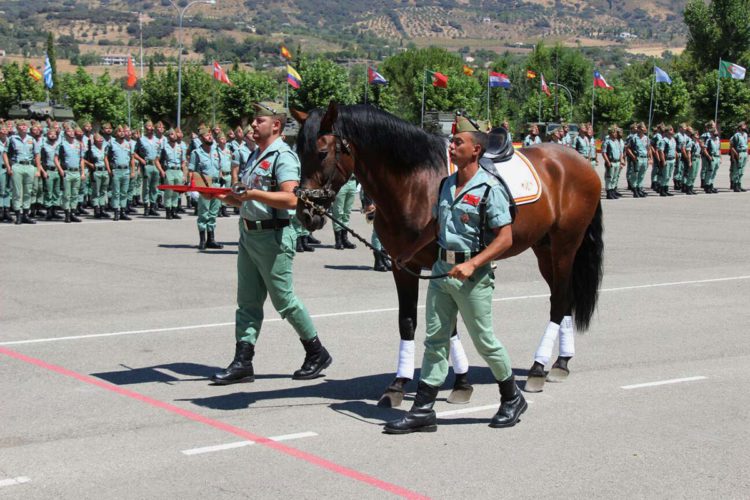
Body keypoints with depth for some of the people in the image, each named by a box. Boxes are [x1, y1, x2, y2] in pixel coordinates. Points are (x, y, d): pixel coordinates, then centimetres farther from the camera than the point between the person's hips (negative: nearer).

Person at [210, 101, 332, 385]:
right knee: (248, 301, 6)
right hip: (249, 233, 9)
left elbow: (290, 199, -28)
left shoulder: (283, 156, -14)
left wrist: (253, 193, -34)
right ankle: (243, 362, 8)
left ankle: (317, 354, 16)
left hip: (272, 236, -9)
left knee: (284, 301, 0)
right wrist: (230, 198, 8)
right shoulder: (256, 155, 16)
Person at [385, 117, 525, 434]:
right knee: (435, 340, 6)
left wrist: (473, 264, -24)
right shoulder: (446, 185, 8)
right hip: (441, 270, 7)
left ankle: (512, 399, 26)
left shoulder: (489, 189, -13)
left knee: (484, 342, 5)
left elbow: (505, 238, -16)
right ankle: (423, 411, 8)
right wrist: (410, 253, 21)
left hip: (472, 276, -7)